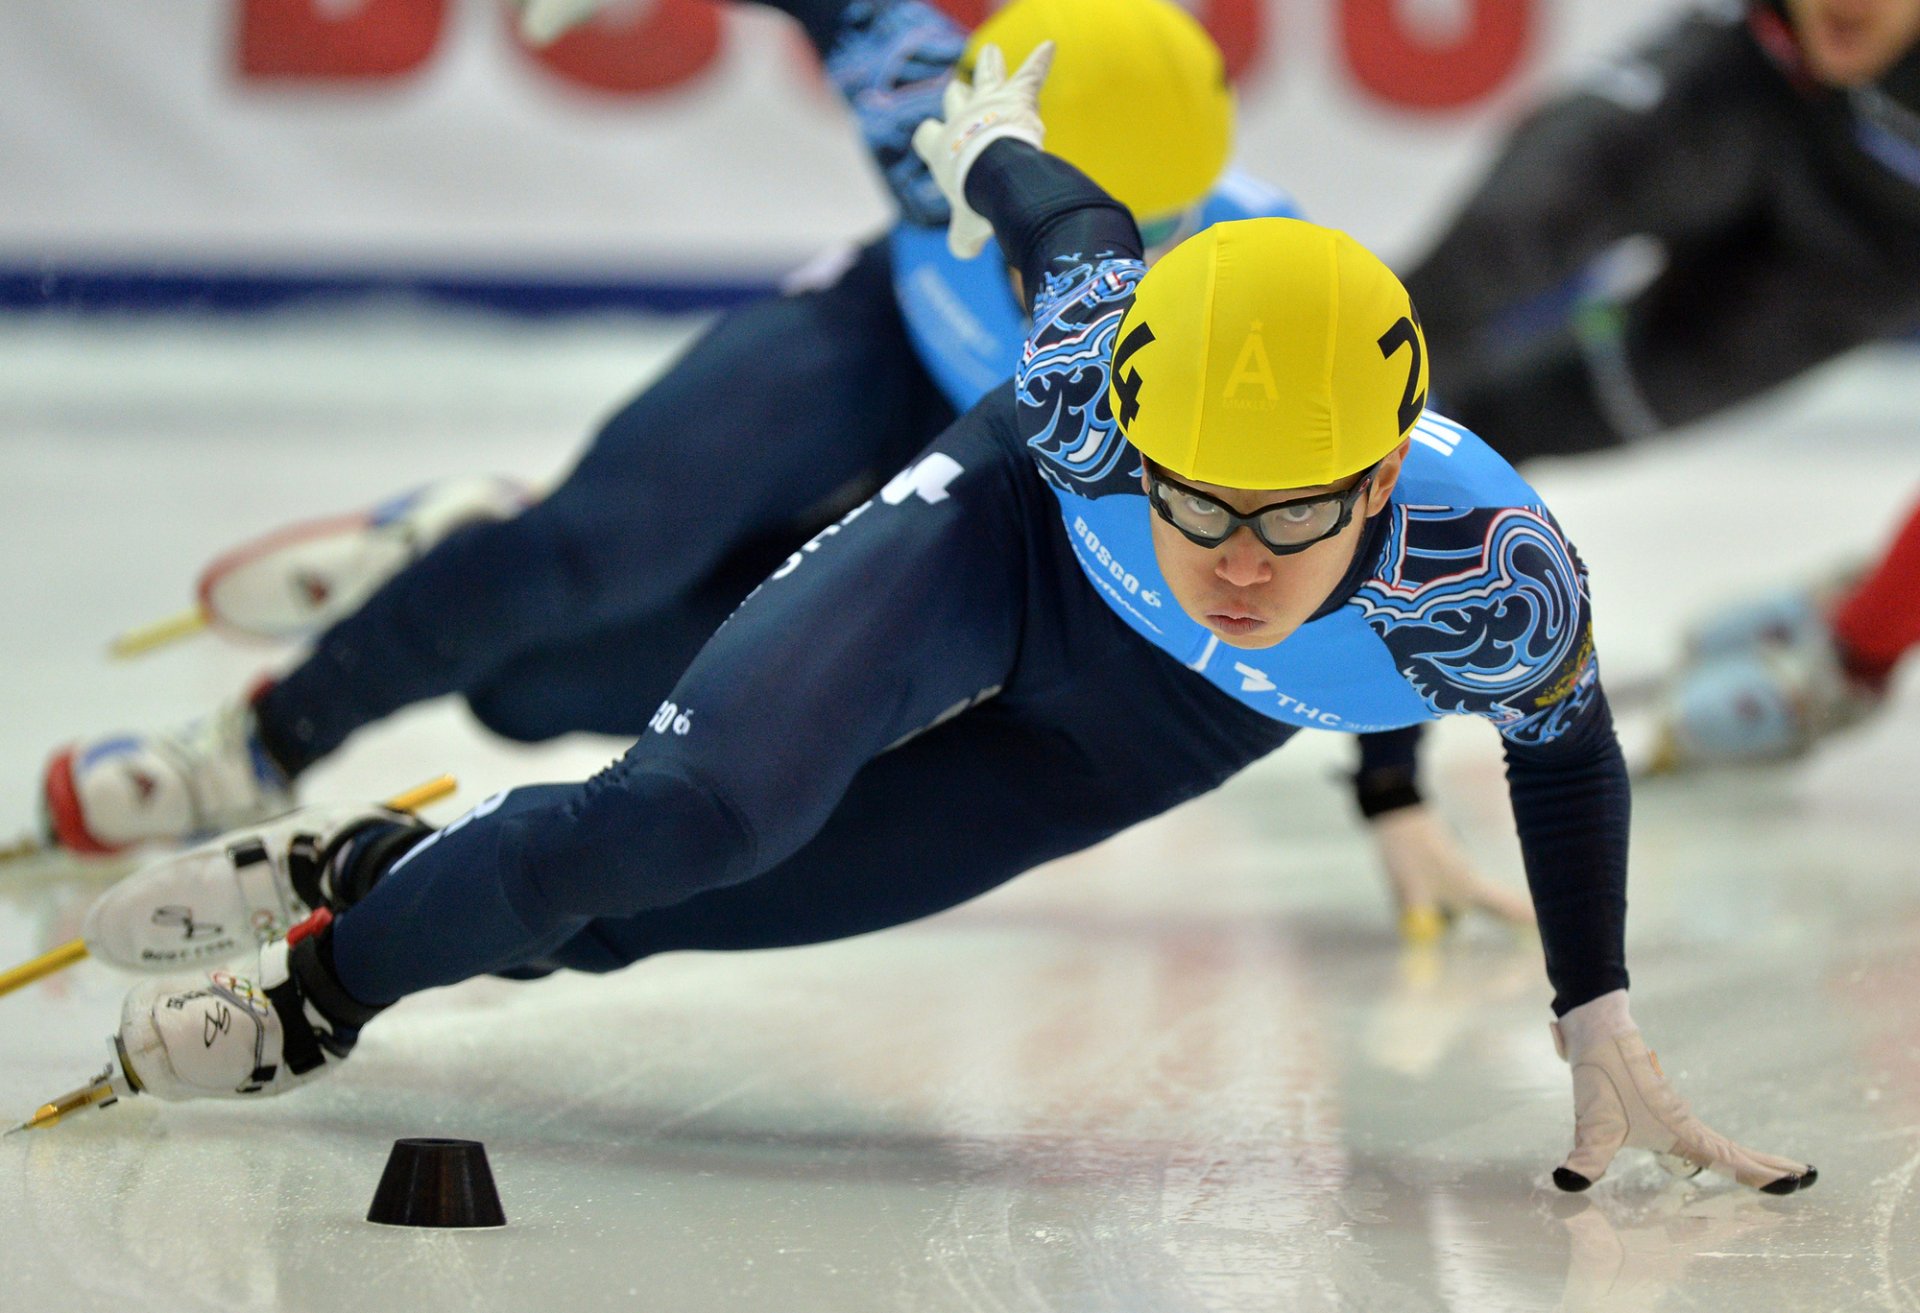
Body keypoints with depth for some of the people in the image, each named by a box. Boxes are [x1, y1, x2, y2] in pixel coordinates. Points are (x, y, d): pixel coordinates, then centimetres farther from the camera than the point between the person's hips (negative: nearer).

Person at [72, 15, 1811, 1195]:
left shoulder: (1491, 579, -40)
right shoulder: (1093, 371, -39)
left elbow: (1570, 752, -16)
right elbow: (1070, 220, -14)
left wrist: (1604, 1042, -10)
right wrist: (994, 147, 10)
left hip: (1135, 736, 2)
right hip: (1002, 534, -2)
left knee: (638, 911, -1)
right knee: (707, 808, -27)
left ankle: (376, 874, 28)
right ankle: (334, 965, -1)